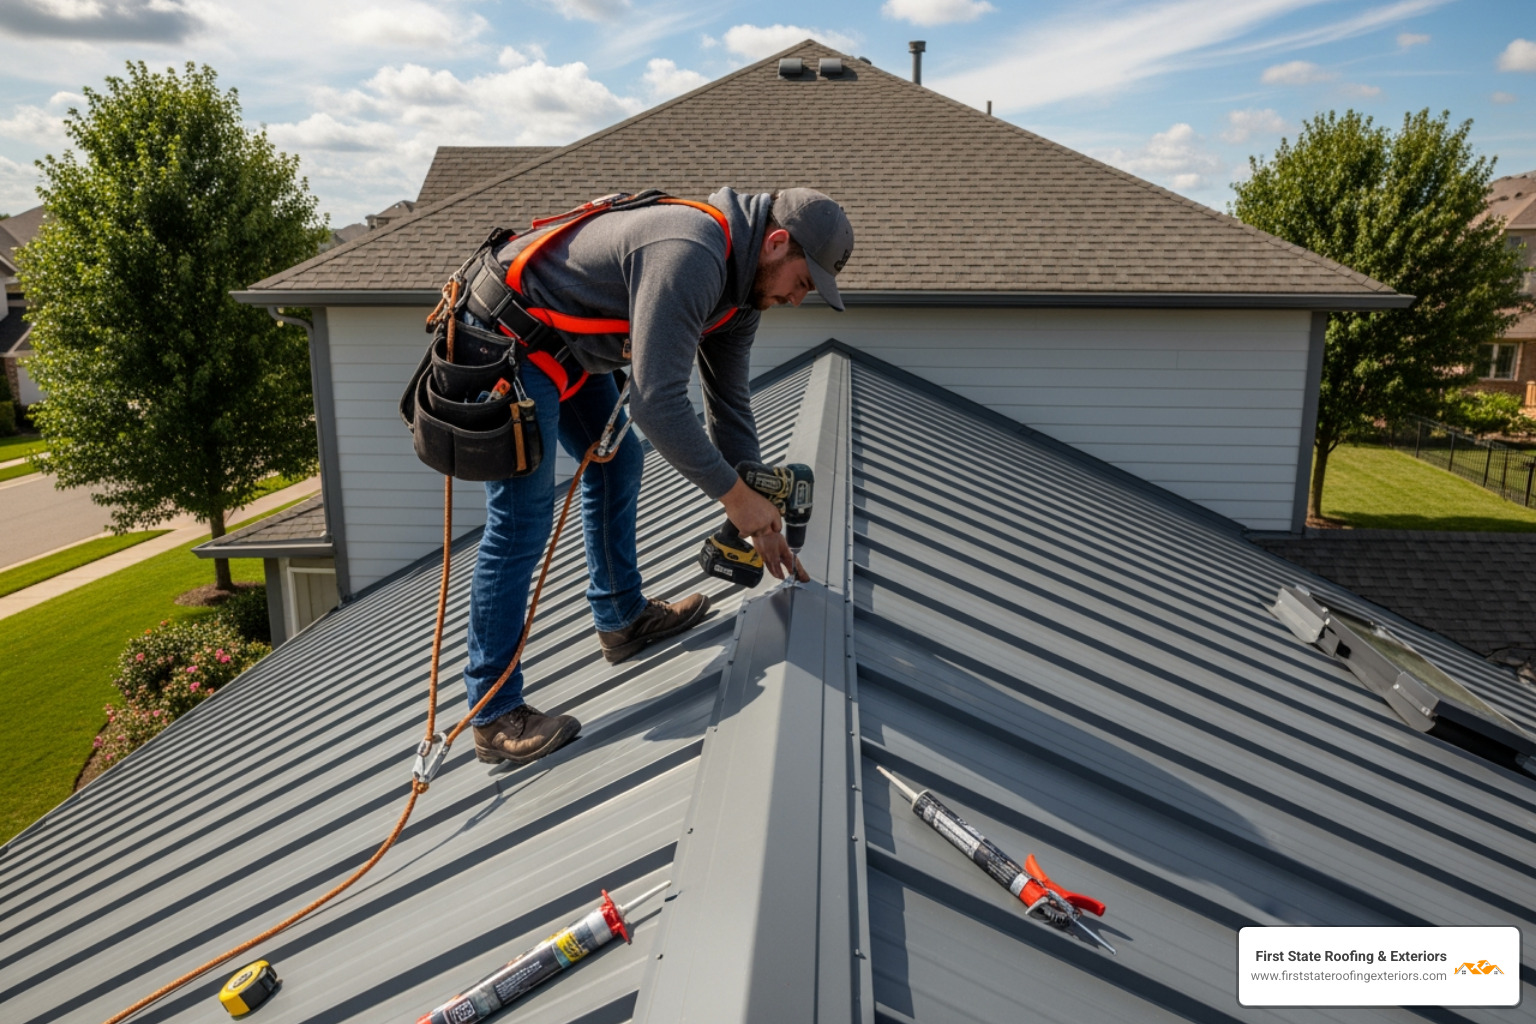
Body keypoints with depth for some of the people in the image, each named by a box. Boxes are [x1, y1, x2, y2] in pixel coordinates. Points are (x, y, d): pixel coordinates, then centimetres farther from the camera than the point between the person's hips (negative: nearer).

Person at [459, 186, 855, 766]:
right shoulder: (688, 257, -29)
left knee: (617, 465, 19)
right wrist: (733, 494, -22)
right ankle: (495, 716, 1)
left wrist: (758, 514, 10)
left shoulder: (740, 283, 4)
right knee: (521, 520, -10)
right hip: (511, 341, -11)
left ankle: (623, 618, 36)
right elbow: (656, 403, -33)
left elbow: (729, 401, 11)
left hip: (567, 344, 11)